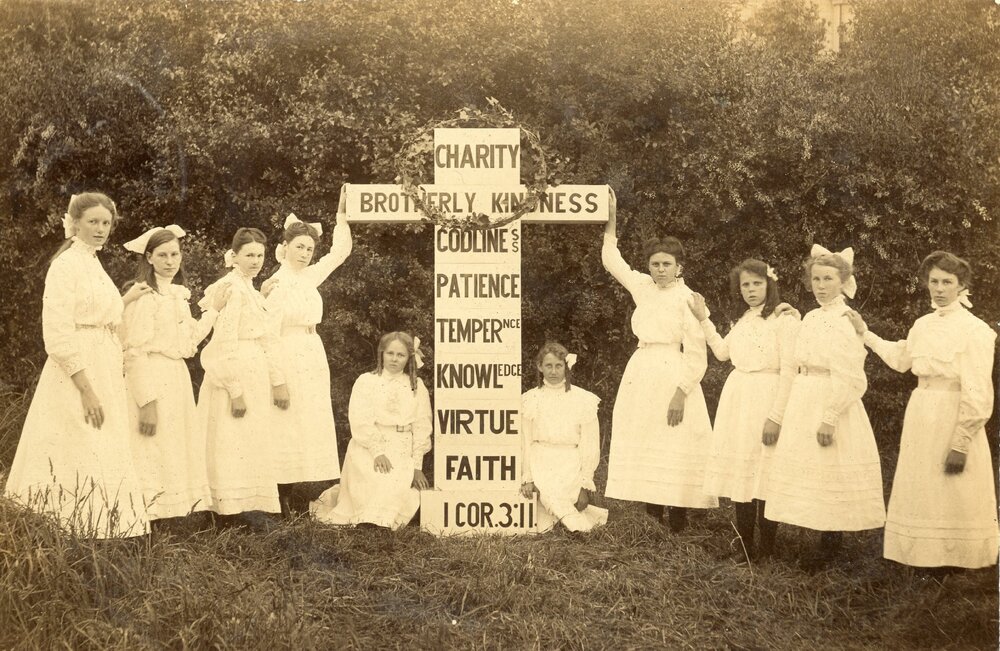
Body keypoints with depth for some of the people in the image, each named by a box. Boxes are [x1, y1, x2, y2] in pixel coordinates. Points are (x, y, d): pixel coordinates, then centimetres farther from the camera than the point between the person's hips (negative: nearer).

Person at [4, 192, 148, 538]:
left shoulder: (94, 265, 15)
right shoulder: (66, 264, -10)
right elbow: (58, 335, -18)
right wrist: (87, 390, -21)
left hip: (103, 375, 9)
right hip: (76, 378, -9)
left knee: (102, 464, 9)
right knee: (80, 468, -8)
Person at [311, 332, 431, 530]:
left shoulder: (417, 387, 12)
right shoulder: (366, 381, 8)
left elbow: (421, 427, 8)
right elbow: (360, 421, -3)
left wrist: (417, 465, -2)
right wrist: (377, 451, -16)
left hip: (403, 452, 2)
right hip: (369, 448, -1)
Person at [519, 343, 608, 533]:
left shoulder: (584, 400, 3)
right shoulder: (530, 400, 9)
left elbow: (590, 447, 2)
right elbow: (525, 443, 6)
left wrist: (585, 485, -7)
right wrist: (527, 478, -6)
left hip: (571, 467, -2)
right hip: (540, 466, 2)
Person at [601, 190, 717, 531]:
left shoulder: (687, 299, -7)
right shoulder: (643, 287, 9)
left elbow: (696, 355, -10)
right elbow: (612, 260, 24)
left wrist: (681, 393, -18)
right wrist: (611, 220, 18)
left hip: (673, 376, -6)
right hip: (641, 375, 6)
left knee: (674, 451, -6)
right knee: (642, 448, 5)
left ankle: (677, 524, -1)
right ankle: (652, 518, 12)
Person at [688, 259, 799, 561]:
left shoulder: (784, 319, -9)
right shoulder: (742, 320, 13)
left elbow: (789, 370, -13)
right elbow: (722, 351, 24)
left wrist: (776, 417, -17)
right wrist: (703, 319, 18)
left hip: (767, 399, -7)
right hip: (737, 399, 7)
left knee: (764, 478, -3)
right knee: (739, 473, 8)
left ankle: (766, 547, 8)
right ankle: (745, 545, 16)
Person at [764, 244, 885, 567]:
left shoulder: (847, 320, -13)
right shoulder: (810, 318, 11)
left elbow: (850, 379, -18)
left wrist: (830, 418, -21)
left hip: (832, 405, -8)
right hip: (804, 404, 8)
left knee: (829, 476, -1)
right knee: (811, 471, 11)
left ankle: (831, 545, 11)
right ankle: (827, 543, 21)